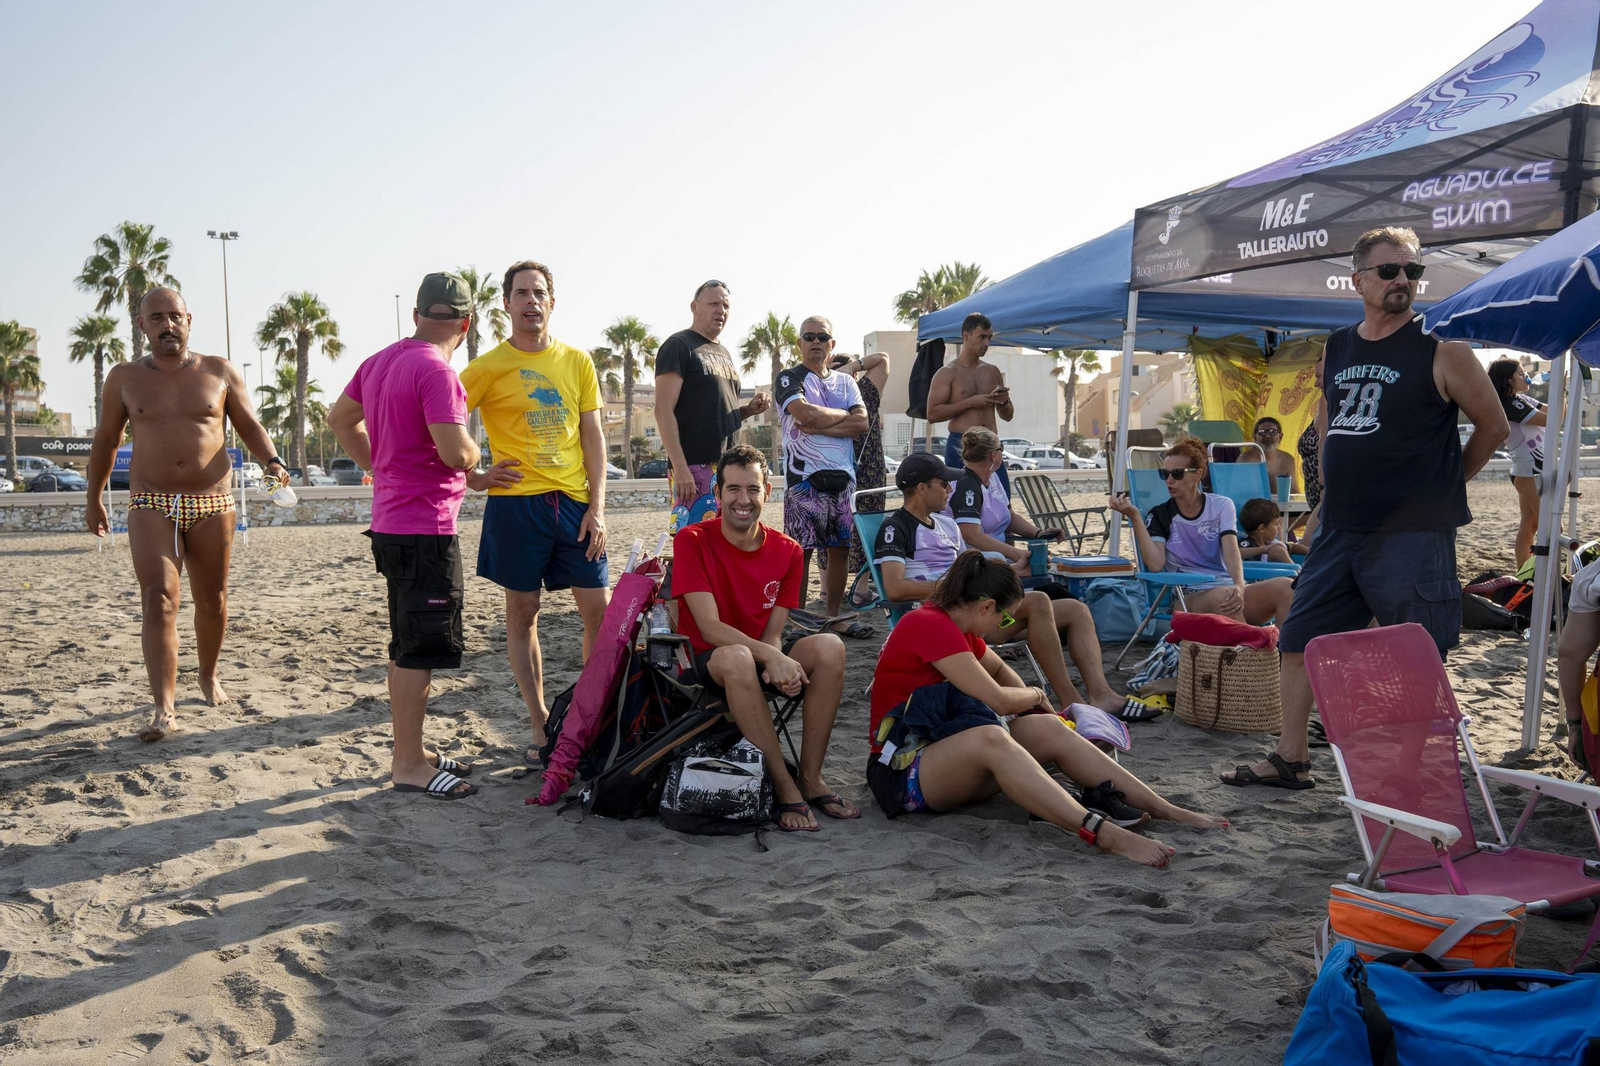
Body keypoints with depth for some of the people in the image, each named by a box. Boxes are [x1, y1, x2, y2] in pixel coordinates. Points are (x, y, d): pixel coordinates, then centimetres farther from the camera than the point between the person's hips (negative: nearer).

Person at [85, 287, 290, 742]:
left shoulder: (220, 372, 5)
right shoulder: (124, 378, 6)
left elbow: (249, 426, 6)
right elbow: (105, 440, 15)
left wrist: (272, 461, -14)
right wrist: (93, 499, 20)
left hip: (212, 505, 1)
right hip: (151, 505, -1)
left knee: (212, 602, 10)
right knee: (159, 601, -15)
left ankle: (209, 676, 35)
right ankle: (164, 708, -18)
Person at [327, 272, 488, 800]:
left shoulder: (380, 362, 11)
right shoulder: (436, 371, -18)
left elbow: (340, 419, 23)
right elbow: (456, 452, -25)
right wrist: (473, 452, -2)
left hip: (391, 522, 10)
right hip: (426, 529, -10)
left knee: (408, 645, 17)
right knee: (421, 648, -4)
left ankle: (409, 751, 26)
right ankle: (409, 765, 3)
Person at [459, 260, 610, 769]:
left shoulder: (577, 361, 8)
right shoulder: (489, 366, -1)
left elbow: (593, 436, 7)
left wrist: (597, 507, 0)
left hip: (574, 502, 3)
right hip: (516, 502, -2)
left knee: (600, 610, 0)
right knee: (522, 616, 4)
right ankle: (541, 726, 15)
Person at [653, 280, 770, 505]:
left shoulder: (723, 353, 21)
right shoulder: (679, 345, -3)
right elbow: (663, 410, -12)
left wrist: (749, 409, 6)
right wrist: (680, 468, -20)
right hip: (695, 467, -8)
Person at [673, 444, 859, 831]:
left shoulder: (787, 551, 1)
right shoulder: (692, 540, -12)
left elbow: (772, 634, -2)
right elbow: (710, 628, -19)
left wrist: (779, 666, -27)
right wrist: (771, 657, -33)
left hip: (762, 656, 4)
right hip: (705, 660, -4)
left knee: (829, 647, -25)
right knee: (737, 658, -39)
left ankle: (811, 779, -17)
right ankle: (785, 788, -30)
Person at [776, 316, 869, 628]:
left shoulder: (846, 382, 17)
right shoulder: (789, 379, 2)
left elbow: (862, 423, 2)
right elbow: (806, 414, -17)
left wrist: (818, 426, -10)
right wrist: (844, 415, 0)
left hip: (843, 476, 5)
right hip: (804, 476, -5)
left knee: (841, 550, 7)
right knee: (801, 551, -7)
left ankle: (833, 617, 16)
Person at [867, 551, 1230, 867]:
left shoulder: (954, 625, 14)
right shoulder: (930, 625, -18)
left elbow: (998, 669, 32)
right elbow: (997, 699, -19)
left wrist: (1038, 708, 16)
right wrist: (1036, 696, 2)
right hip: (902, 769, -10)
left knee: (1047, 729, -10)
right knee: (989, 737, -38)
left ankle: (1170, 811, -13)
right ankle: (1106, 835, -50)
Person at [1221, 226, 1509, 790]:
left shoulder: (1442, 350, -6)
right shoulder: (1335, 348, 10)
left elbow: (1493, 426, 2)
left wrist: (1441, 484, 7)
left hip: (1412, 533, -6)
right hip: (1339, 528, 6)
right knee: (1298, 640, 9)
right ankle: (1291, 760, 21)